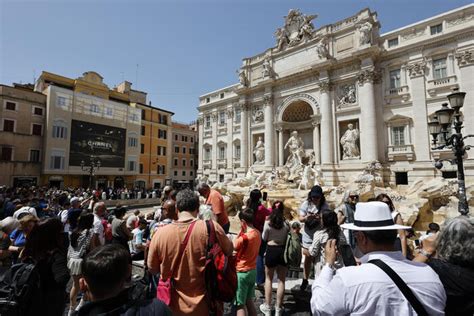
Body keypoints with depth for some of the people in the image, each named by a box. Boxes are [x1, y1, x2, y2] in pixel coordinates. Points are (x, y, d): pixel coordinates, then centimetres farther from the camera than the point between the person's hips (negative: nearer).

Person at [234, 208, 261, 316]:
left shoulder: (244, 237, -25)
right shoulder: (257, 233, -2)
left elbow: (232, 247, -10)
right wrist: (243, 231, 0)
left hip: (242, 272, -8)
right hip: (253, 271, 8)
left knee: (240, 304, 6)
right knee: (249, 301, 22)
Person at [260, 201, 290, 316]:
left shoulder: (268, 222, -12)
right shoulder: (285, 223, -7)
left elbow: (264, 238, -1)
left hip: (271, 250, -1)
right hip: (283, 250, 2)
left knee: (268, 279, 18)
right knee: (281, 280, 16)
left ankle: (267, 307, 26)